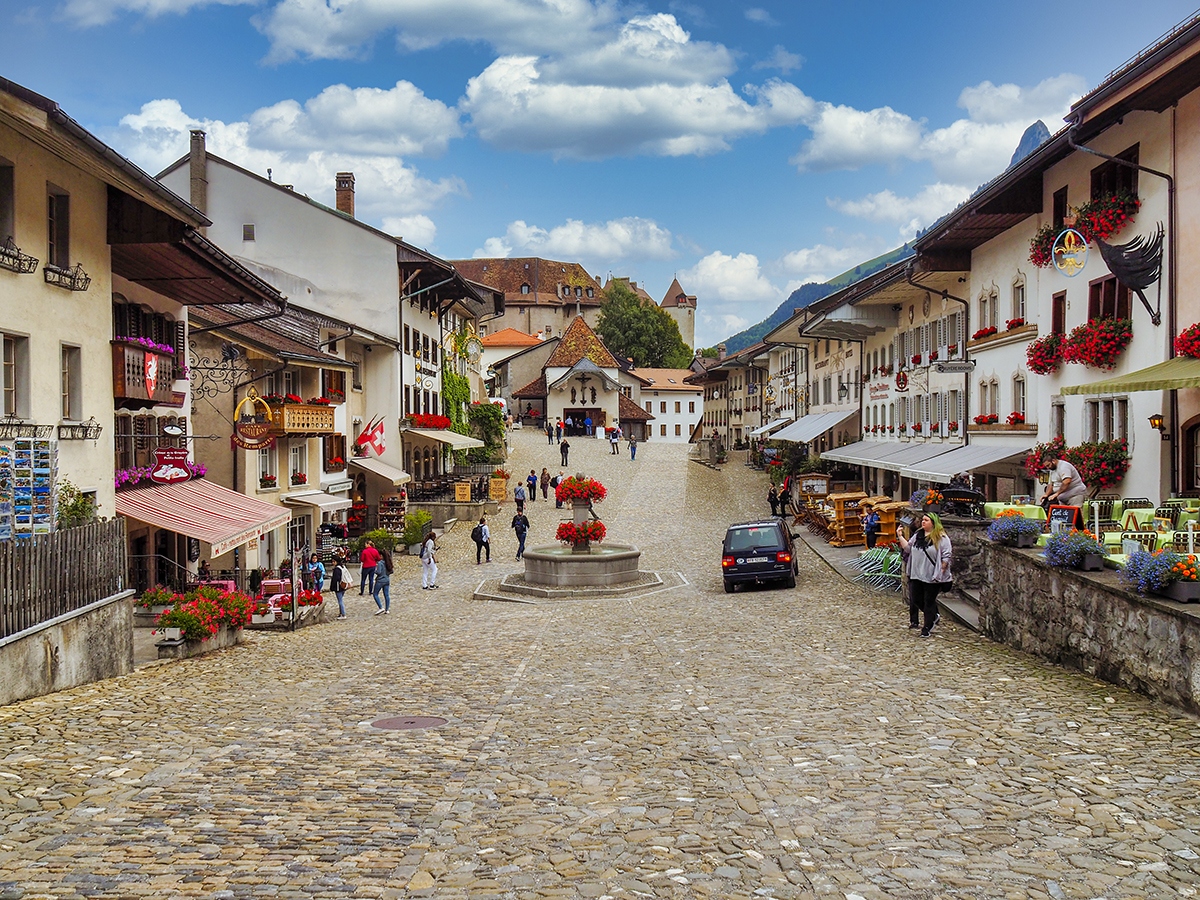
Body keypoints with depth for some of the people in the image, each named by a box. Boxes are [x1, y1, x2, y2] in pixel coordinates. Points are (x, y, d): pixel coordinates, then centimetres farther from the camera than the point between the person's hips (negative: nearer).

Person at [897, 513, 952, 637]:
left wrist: (940, 572, -15)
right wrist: (900, 537, 5)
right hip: (916, 575, 7)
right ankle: (934, 616, 32)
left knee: (929, 602, 2)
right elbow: (908, 548, 15)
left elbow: (946, 557, -11)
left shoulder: (941, 537, -10)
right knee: (915, 600, 10)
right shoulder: (918, 535, 11)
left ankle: (927, 628, 14)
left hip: (932, 577, -7)